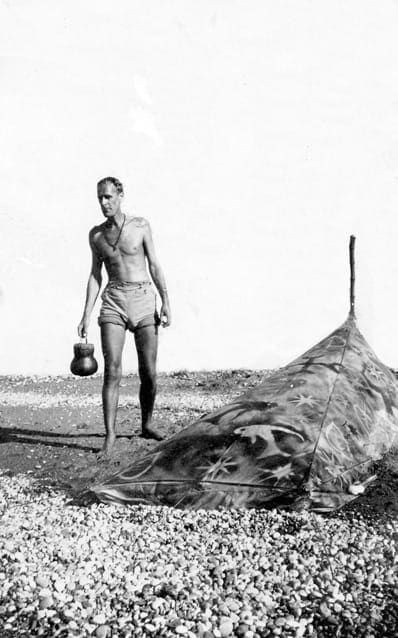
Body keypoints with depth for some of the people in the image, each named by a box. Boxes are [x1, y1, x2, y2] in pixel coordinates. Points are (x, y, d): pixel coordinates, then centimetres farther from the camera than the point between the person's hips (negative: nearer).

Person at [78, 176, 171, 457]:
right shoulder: (96, 234, 10)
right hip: (113, 301, 1)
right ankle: (110, 437, -7)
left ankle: (147, 425, 23)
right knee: (112, 371, -11)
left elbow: (154, 266, 4)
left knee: (149, 373, 1)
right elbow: (95, 276, 12)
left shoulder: (141, 225, 4)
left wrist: (166, 302, -5)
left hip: (144, 299, -1)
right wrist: (86, 315, 5)